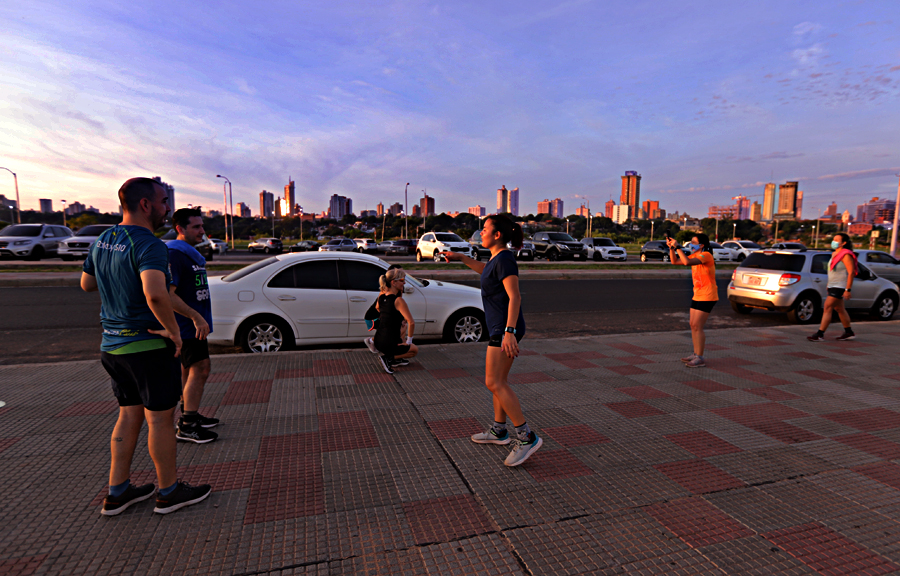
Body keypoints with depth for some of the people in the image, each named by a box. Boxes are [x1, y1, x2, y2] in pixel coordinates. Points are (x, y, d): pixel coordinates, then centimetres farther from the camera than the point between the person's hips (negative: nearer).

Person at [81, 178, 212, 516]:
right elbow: (155, 294, -38)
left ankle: (117, 492, 29)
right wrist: (173, 329, -24)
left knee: (129, 415, 19)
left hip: (113, 345, 9)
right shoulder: (148, 246, -21)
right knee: (160, 419, 5)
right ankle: (169, 492, 20)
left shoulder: (102, 242, 7)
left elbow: (87, 284, 23)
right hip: (148, 345, -8)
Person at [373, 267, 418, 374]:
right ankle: (389, 358, -1)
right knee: (415, 350, 20)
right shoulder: (398, 300, -18)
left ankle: (396, 359, 26)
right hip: (389, 344, -8)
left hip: (378, 341, 8)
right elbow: (411, 323, -23)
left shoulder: (381, 295, 4)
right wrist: (409, 341, -11)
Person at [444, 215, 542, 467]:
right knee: (498, 380, 16)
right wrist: (461, 257, 26)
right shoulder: (500, 256, 11)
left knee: (494, 383, -9)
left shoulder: (505, 259, -17)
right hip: (501, 327, 10)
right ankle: (499, 431, 28)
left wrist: (509, 332, -29)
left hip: (505, 328, -10)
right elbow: (485, 270, 33)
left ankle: (527, 437, -4)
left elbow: (515, 297, -23)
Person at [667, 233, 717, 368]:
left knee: (697, 326, -10)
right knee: (693, 325, 11)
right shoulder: (694, 256, 12)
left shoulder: (706, 255, -16)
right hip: (697, 295, 9)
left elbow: (687, 262, -33)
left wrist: (677, 247, -25)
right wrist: (671, 247, -1)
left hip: (707, 296, -9)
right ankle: (695, 354, 20)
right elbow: (675, 261, 12)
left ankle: (700, 358, -3)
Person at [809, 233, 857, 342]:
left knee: (827, 308, -13)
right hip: (833, 286, 10)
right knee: (840, 309, 16)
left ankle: (820, 334, -13)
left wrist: (847, 290, -21)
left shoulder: (846, 255, -14)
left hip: (840, 287, -10)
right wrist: (829, 285, 21)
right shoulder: (835, 254, 14)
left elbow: (851, 272, -17)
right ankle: (849, 333, 28)